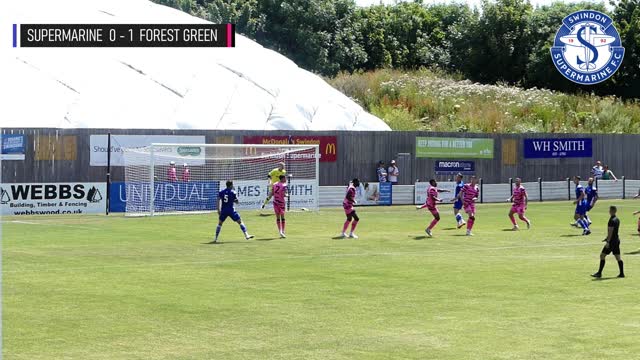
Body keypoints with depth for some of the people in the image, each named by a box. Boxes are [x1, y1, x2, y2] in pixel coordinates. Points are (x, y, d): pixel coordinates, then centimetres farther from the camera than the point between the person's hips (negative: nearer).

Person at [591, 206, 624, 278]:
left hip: (612, 241, -9)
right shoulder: (617, 219, 13)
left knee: (602, 255, -4)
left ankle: (599, 273, -3)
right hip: (617, 240, 9)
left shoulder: (612, 220, -17)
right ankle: (622, 273, 8)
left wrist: (608, 241, -22)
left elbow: (610, 232, -21)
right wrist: (607, 238, 25)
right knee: (618, 257, 9)